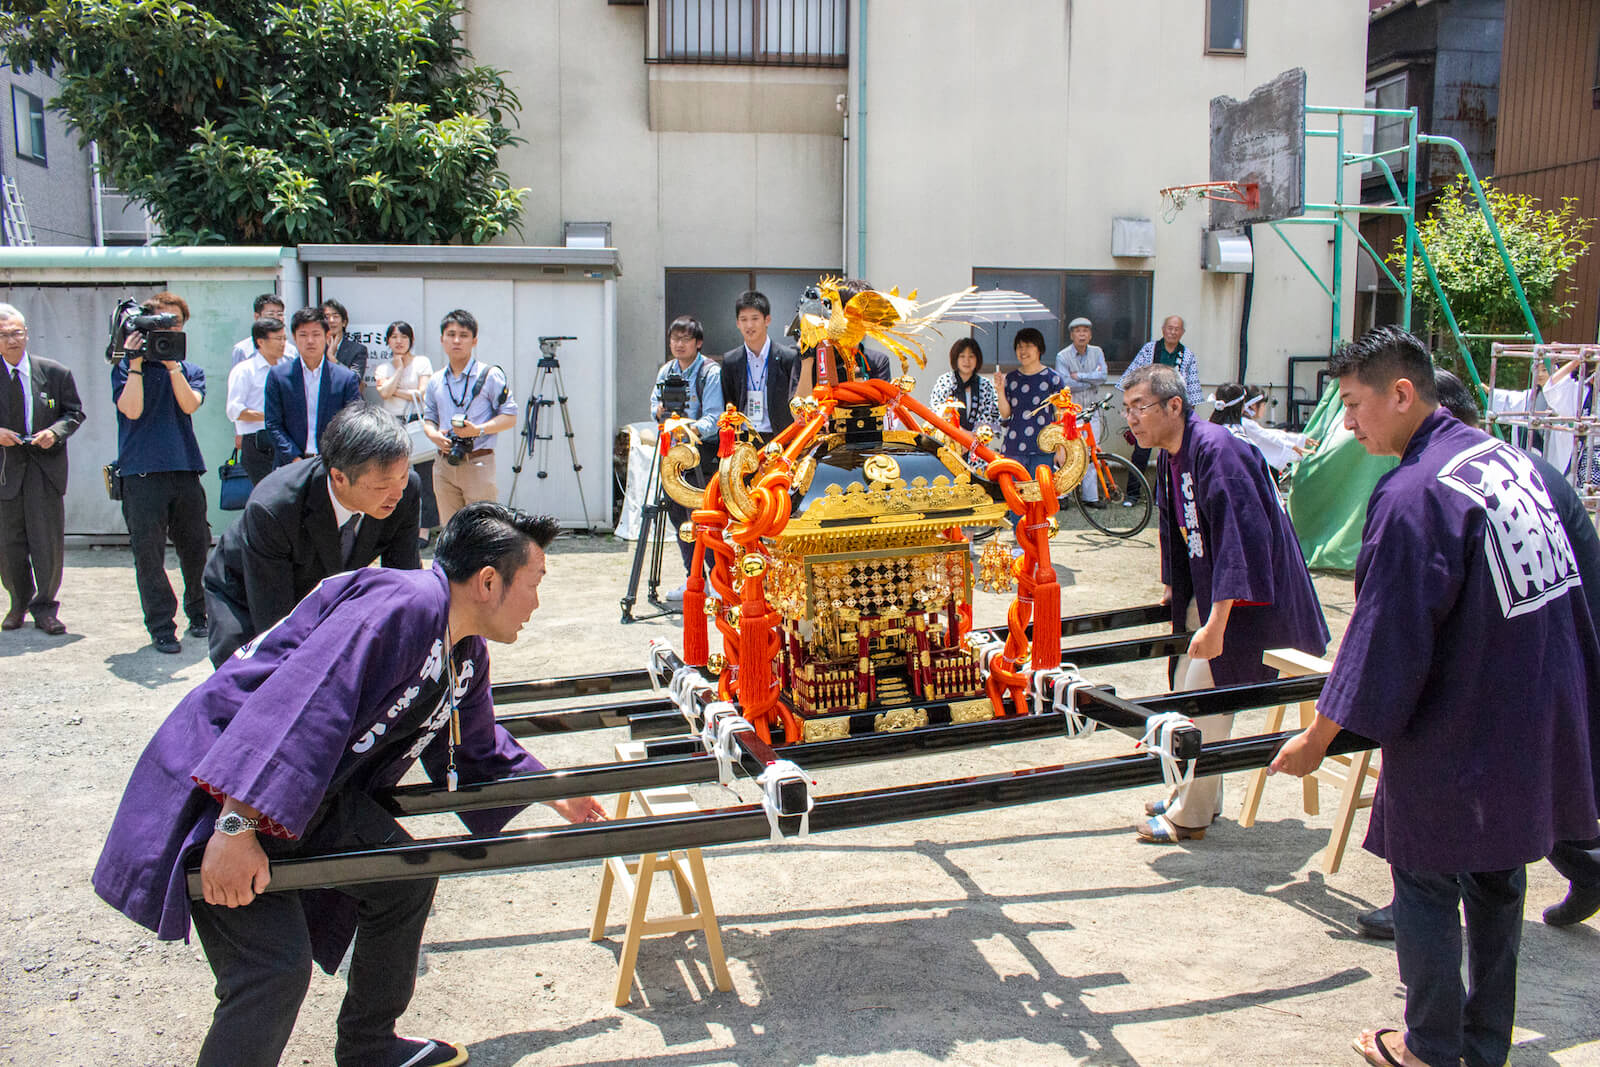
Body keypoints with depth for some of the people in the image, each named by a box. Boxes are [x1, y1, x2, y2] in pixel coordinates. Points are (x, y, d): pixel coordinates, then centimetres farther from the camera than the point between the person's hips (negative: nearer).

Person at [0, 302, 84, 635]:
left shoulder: (55, 372, 1)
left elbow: (75, 413, 6)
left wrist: (56, 431, -12)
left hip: (46, 465, -1)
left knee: (49, 542, 0)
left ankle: (45, 607, 13)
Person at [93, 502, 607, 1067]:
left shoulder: (467, 655, 9)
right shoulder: (402, 605, -25)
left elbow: (475, 750, 28)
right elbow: (300, 705, -33)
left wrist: (551, 791, 34)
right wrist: (239, 826, -36)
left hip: (309, 792, 10)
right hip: (217, 794, -10)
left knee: (406, 876, 12)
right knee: (275, 967, -18)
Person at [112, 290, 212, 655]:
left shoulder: (189, 371, 16)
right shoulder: (126, 368, 8)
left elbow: (190, 404, -4)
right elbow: (132, 409, -9)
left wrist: (171, 363, -10)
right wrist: (136, 362, -9)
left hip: (185, 468, 3)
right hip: (141, 472, -3)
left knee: (197, 546, 6)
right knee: (149, 552, -2)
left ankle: (199, 615, 24)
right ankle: (161, 627, 5)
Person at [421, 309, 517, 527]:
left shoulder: (490, 375, -3)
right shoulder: (435, 382, 13)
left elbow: (510, 417, -5)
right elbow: (428, 418, 20)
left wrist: (478, 430, -19)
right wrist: (434, 435, -4)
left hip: (478, 462, -5)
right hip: (444, 465, 5)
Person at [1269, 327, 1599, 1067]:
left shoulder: (1411, 495, -22)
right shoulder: (1508, 459, 4)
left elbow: (1384, 638, -21)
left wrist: (1316, 740, -12)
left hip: (1455, 740, -8)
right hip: (1536, 726, 8)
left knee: (1427, 889, 9)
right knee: (1497, 883, 19)